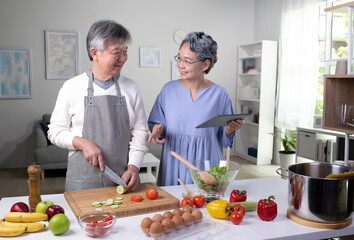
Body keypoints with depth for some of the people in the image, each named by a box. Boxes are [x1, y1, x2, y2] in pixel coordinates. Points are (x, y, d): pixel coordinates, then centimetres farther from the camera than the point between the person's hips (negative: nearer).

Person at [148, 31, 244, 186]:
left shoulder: (219, 94, -2)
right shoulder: (169, 90, 2)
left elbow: (223, 138, 4)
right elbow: (155, 123, 10)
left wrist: (230, 129, -15)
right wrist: (158, 129, -11)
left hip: (206, 165, -1)